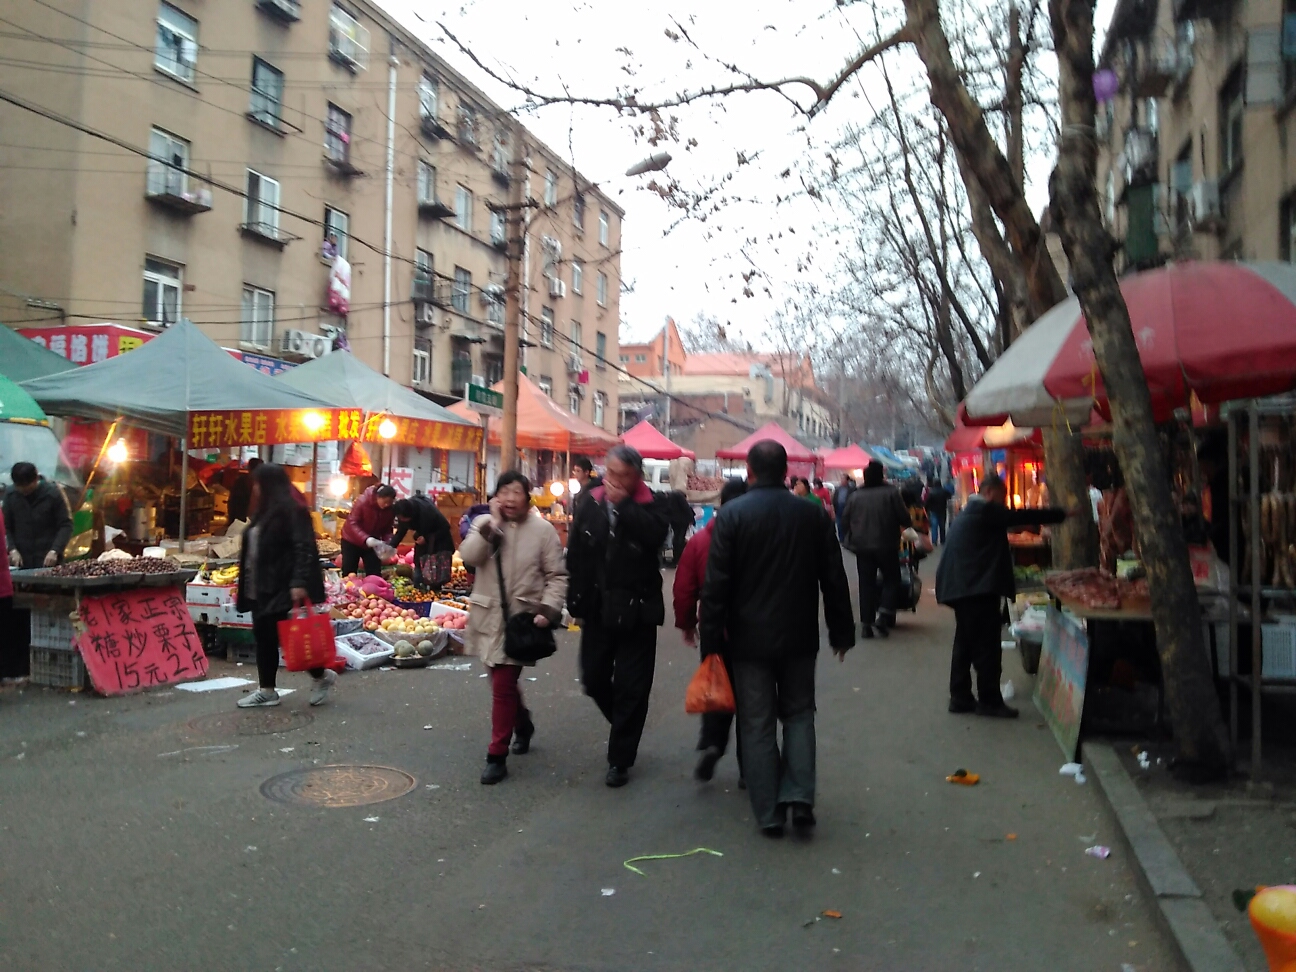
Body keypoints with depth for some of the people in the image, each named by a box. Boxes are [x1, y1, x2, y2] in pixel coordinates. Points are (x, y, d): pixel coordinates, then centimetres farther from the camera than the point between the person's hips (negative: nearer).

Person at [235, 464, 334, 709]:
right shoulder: (265, 511, 16)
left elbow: (304, 548, -21)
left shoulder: (291, 509, -14)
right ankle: (266, 690, 17)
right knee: (264, 636, 10)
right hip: (262, 587, 10)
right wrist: (247, 584, 22)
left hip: (282, 588, -10)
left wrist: (299, 582, -28)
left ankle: (321, 676, 13)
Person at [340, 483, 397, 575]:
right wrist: (366, 539, -42)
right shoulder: (363, 501, -26)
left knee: (374, 574, -1)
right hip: (352, 540, -3)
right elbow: (352, 523, -28)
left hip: (372, 543, 3)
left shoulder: (391, 509, -13)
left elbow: (387, 529, -4)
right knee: (348, 574, 3)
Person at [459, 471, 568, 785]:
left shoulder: (543, 530, -4)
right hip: (488, 617, 4)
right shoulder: (484, 523, 4)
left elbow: (557, 576, -3)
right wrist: (493, 522, -18)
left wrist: (548, 610, -15)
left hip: (522, 617, -4)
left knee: (503, 686, -8)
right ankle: (523, 724, 46)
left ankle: (497, 756, 1)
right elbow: (469, 556, -14)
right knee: (502, 682, 19)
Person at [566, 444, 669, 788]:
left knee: (631, 689, 1)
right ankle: (624, 728, 39)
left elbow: (656, 534, -27)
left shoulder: (649, 505, -5)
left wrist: (623, 504, -22)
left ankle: (620, 759, 14)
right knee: (594, 680, 13)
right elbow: (575, 556, 7)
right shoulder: (590, 505, 3)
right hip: (597, 611, 4)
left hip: (636, 613, -4)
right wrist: (577, 602, 5)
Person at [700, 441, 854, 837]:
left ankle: (769, 813, 10)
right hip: (799, 636, 3)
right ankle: (799, 796, 6)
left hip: (750, 638, -2)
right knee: (799, 713, 17)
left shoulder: (731, 514, -10)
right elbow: (834, 579, 4)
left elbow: (716, 582, -12)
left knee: (757, 724, 7)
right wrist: (841, 631, 13)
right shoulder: (813, 514, -1)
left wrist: (711, 638, -5)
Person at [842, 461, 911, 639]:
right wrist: (909, 523, 14)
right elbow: (904, 517, -8)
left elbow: (846, 519, 5)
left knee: (866, 583, 8)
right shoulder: (891, 492, -8)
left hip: (862, 546, 3)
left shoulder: (856, 495, 1)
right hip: (886, 545, -3)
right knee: (891, 580, 11)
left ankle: (866, 623, 5)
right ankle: (883, 616, -6)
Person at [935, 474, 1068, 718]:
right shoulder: (984, 510, -10)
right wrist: (1062, 514, -6)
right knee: (987, 647, -5)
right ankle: (989, 701, 0)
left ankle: (960, 697, 17)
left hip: (963, 588, 11)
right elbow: (1020, 516, -12)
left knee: (966, 644, 13)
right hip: (979, 589, -11)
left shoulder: (969, 513, 21)